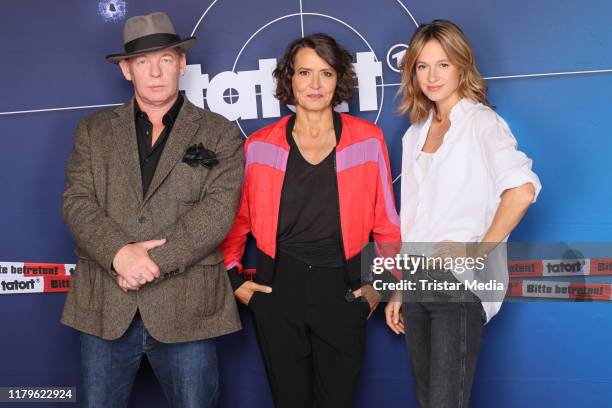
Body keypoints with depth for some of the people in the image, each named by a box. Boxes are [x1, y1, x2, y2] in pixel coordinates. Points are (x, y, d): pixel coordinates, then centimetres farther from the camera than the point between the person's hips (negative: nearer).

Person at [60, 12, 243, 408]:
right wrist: (119, 253, -17)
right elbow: (77, 202, 1)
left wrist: (156, 262, -17)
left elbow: (218, 209, -8)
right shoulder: (94, 130, 12)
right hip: (105, 306, 2)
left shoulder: (220, 134, 4)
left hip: (186, 308, -2)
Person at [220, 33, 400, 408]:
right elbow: (237, 219, 11)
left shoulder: (368, 140, 0)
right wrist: (234, 279, 5)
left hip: (342, 290, 0)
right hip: (278, 288, 1)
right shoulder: (260, 146, 1)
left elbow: (386, 222, 5)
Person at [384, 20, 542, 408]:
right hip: (416, 282, 7)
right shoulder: (416, 133, 15)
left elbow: (522, 189, -22)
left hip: (459, 282, -6)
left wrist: (478, 251, -18)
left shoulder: (482, 122, -5)